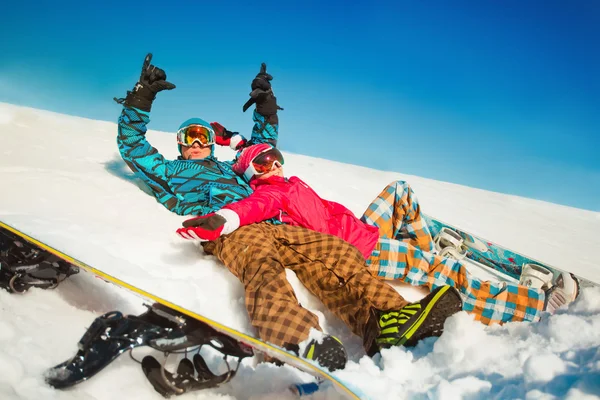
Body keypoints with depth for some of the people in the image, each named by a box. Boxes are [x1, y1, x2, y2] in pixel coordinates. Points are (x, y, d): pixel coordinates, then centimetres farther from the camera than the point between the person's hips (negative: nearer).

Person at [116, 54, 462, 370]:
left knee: (336, 251, -22)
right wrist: (140, 101, 15)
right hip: (229, 230, -5)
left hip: (271, 226, 5)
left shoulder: (231, 169, 43)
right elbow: (132, 146, 26)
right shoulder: (170, 172, 33)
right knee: (262, 267, -42)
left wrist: (266, 108, 39)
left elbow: (264, 145, 51)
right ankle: (301, 342, -69)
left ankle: (385, 321, -43)